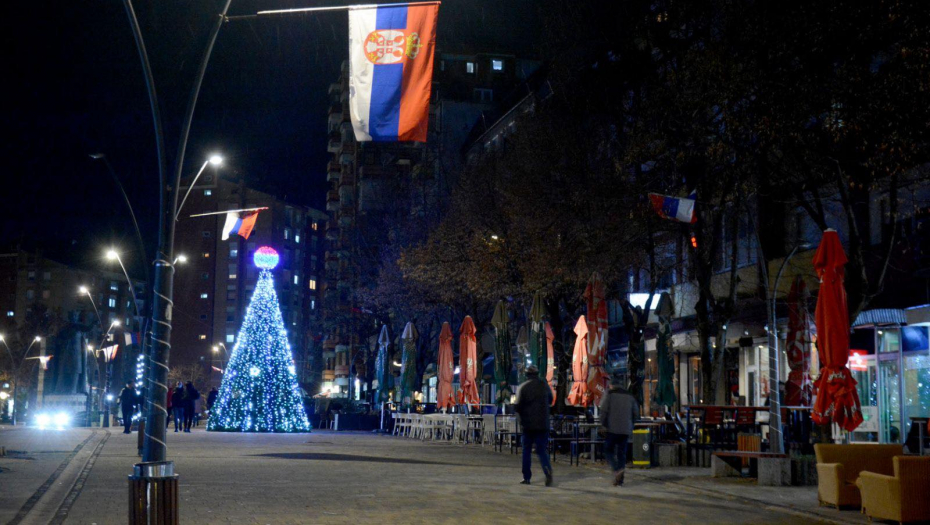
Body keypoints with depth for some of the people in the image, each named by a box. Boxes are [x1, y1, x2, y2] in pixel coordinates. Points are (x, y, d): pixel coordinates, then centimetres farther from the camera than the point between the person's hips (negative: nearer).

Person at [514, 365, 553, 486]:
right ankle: (547, 470, -23)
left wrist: (522, 417, 9)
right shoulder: (544, 386, 3)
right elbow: (550, 401, 16)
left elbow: (518, 406, -10)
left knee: (527, 450, 11)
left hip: (528, 423, -1)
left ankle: (526, 477, 12)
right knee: (542, 449, 3)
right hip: (543, 424, 1)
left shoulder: (523, 387, -6)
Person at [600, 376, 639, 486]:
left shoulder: (610, 395, -2)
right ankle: (619, 480, 5)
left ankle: (617, 468, -19)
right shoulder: (630, 397, 11)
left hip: (612, 429, -4)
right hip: (626, 430, 4)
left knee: (608, 450, 7)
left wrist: (603, 424, 3)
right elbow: (636, 414, 11)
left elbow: (604, 411, -10)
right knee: (622, 453, 8)